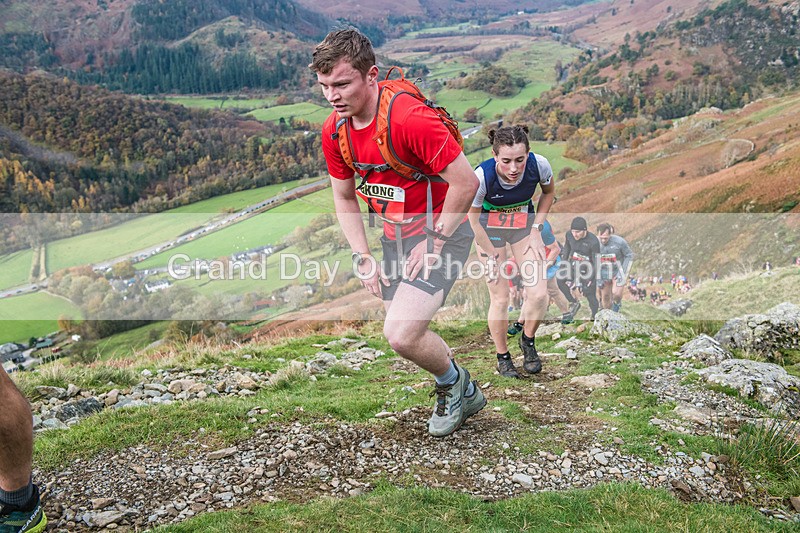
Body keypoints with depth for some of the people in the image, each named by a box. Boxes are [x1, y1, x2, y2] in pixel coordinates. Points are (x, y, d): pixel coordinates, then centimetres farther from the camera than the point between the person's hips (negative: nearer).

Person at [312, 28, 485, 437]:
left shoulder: (410, 118, -27)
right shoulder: (333, 131, -5)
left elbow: (465, 182, -22)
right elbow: (344, 198, 9)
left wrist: (435, 242, -16)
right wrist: (362, 257, 1)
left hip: (443, 230, -7)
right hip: (396, 234, 8)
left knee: (401, 335, -19)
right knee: (403, 333, 15)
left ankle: (456, 384, 14)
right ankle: (461, 396, 40)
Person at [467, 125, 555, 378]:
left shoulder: (539, 165, -26)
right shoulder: (482, 176, -33)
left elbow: (549, 193, -1)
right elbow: (473, 219, -15)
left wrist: (536, 228, -7)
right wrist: (492, 256, -10)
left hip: (525, 223, 2)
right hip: (489, 228, -2)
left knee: (539, 294, -8)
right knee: (500, 299, -4)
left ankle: (528, 341, 21)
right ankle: (502, 357, 18)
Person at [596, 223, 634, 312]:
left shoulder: (619, 241, -26)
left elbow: (629, 255, -11)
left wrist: (623, 273, -16)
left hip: (618, 271, -2)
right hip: (603, 272, 2)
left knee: (616, 294, -17)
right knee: (605, 296, 5)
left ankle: (617, 303, 17)